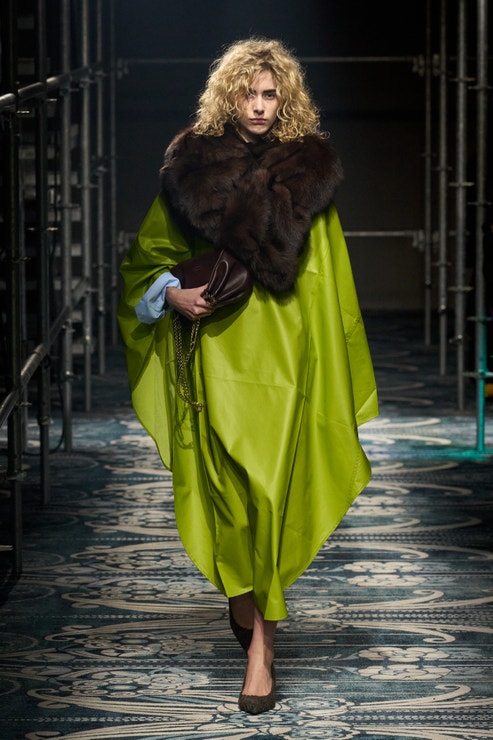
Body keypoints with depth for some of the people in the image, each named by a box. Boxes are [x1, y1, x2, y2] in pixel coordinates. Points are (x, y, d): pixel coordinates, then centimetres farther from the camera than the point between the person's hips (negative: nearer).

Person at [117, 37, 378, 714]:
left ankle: (259, 644, -2)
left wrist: (338, 367, 3)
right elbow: (145, 257, 13)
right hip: (216, 351, 1)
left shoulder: (308, 170, 5)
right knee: (226, 491, 0)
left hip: (288, 356, -1)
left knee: (272, 494, -6)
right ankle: (244, 598, 25)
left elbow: (330, 277, 7)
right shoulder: (192, 167, 4)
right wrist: (173, 295, -6)